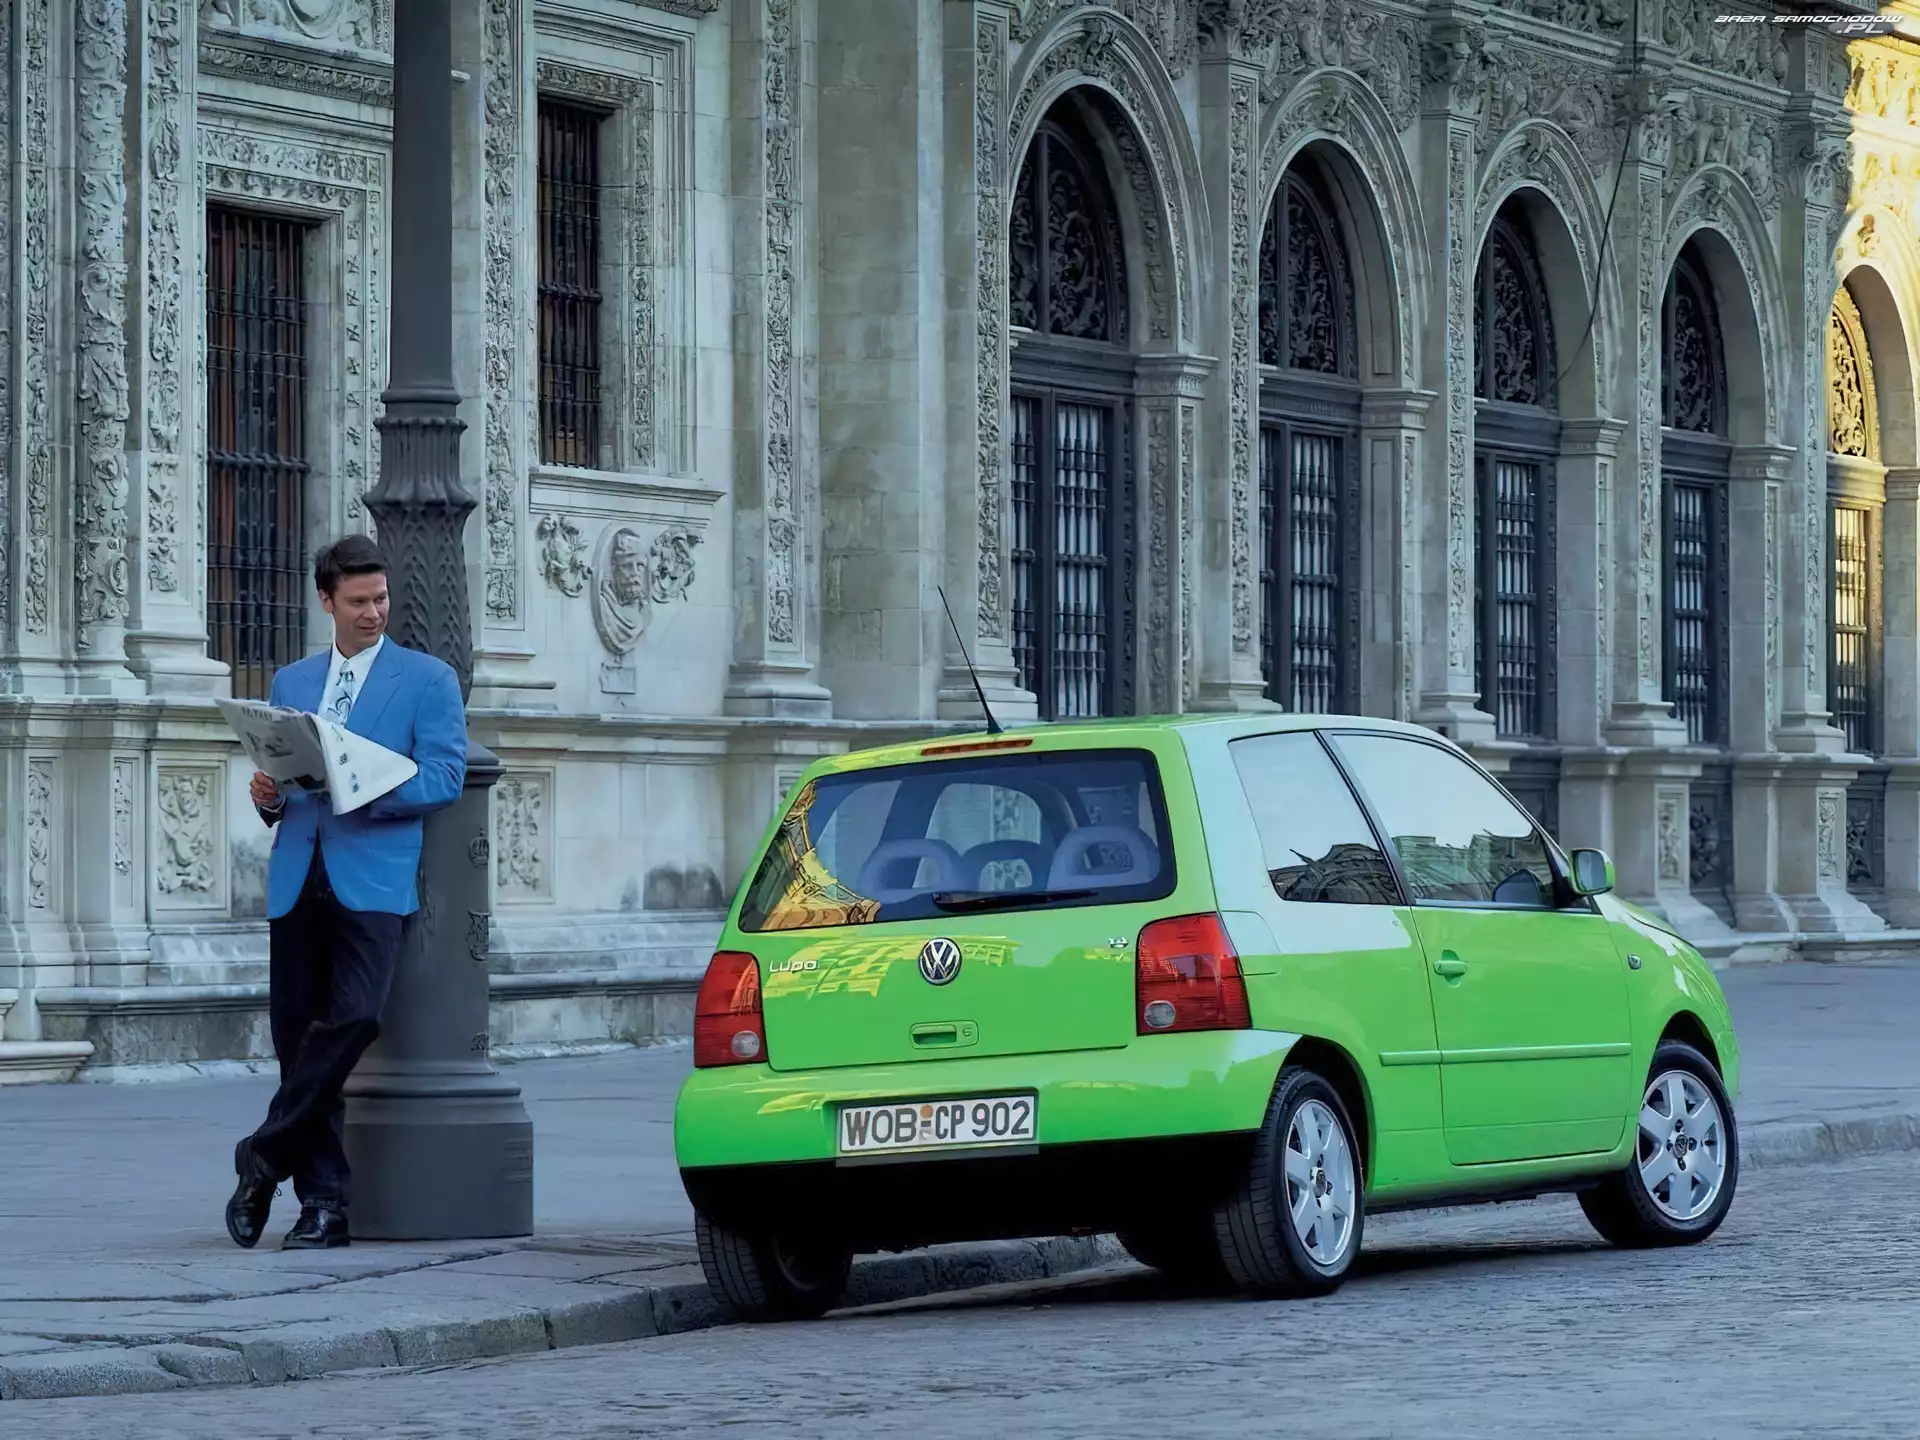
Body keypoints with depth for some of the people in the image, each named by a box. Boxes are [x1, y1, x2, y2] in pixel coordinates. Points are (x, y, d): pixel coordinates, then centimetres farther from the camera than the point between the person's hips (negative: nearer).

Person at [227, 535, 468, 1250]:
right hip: (297, 878, 4)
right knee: (294, 1028, 0)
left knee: (353, 1015, -22)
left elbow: (444, 776, -3)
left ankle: (264, 1157, -11)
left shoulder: (428, 679, 7)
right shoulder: (291, 682, 21)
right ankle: (324, 1202, 6)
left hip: (372, 877, -4)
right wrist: (268, 797, 1)